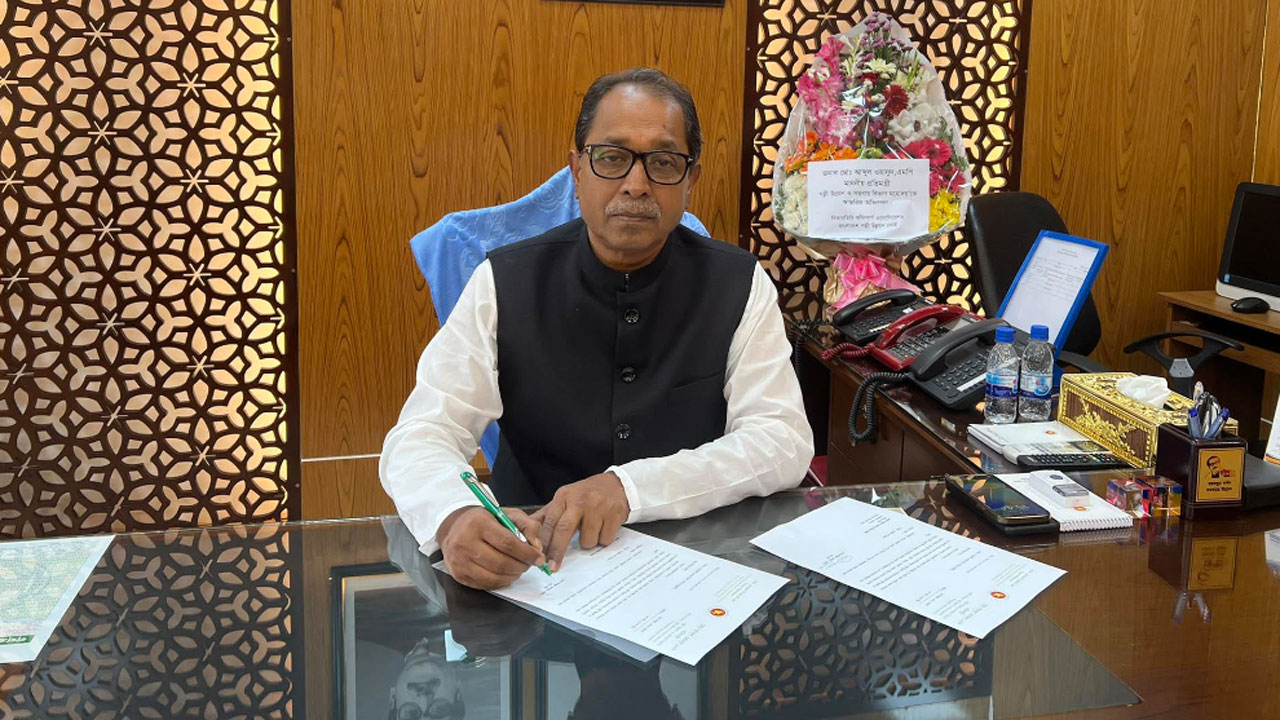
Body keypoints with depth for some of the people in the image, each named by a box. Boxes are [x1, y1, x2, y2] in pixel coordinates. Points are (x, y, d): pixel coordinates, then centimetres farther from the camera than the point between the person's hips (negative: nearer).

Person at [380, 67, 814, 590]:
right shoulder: (504, 284, -3)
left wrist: (630, 487, -23)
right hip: (531, 563, -1)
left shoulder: (739, 287, -1)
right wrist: (455, 518, -33)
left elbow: (785, 442, -8)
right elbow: (420, 437, -9)